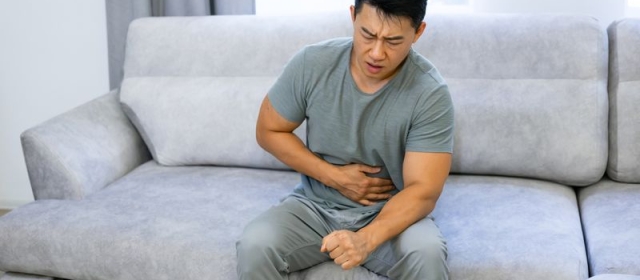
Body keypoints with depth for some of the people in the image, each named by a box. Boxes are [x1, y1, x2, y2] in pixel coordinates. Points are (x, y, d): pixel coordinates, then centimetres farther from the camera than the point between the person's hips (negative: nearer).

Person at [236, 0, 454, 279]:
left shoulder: (430, 93, -18)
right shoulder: (311, 63, -13)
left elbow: (423, 191, -20)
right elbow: (269, 131, 0)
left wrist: (365, 239, -37)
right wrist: (334, 176, -12)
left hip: (390, 213, -1)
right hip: (315, 206, 2)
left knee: (427, 254, -32)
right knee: (253, 246, -25)